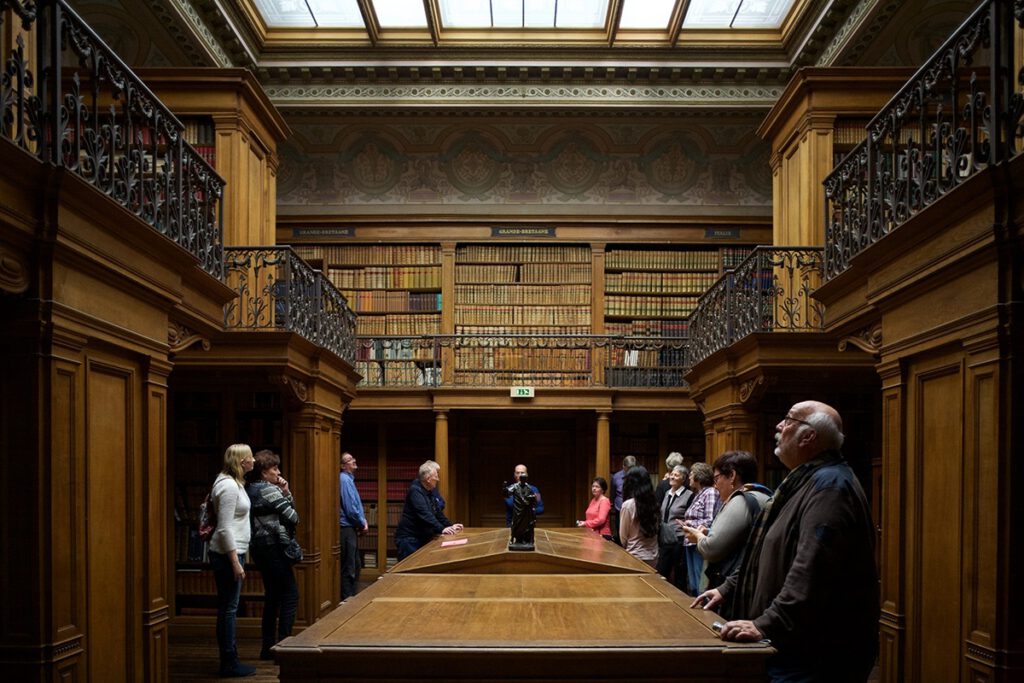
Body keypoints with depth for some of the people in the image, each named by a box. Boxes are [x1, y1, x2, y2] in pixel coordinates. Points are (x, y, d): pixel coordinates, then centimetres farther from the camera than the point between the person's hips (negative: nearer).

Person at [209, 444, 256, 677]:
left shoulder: (234, 483, 14)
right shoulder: (229, 486, -17)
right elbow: (225, 528, -21)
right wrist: (235, 562, -21)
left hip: (233, 552, 10)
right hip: (227, 554, -10)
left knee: (228, 608, 14)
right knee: (228, 608, -4)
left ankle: (229, 659, 20)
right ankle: (229, 664, 2)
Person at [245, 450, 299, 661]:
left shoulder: (251, 489, 14)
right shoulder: (269, 490, -14)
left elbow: (288, 508, 17)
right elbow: (292, 517, -12)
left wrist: (285, 492, 1)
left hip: (260, 547, 10)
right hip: (274, 546, -10)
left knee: (272, 596, 15)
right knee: (290, 594, -5)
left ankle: (268, 647, 18)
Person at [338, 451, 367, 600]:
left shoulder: (349, 479, 16)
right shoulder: (344, 479, -15)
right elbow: (350, 507, -20)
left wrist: (363, 521, 6)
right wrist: (362, 523, -8)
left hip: (351, 528, 10)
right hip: (347, 528, -10)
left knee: (354, 565, 17)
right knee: (348, 567, -6)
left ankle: (352, 596, 25)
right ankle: (347, 598, -1)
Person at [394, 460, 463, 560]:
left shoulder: (431, 492, 11)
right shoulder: (415, 491, -18)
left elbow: (438, 513, 20)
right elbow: (425, 514, -30)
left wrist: (451, 526, 7)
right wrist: (441, 529, -38)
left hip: (423, 538, 9)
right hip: (409, 538, -9)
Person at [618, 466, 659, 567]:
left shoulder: (628, 505, -13)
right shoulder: (652, 503, 1)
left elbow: (623, 536, -3)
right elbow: (655, 530, 8)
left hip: (636, 557, -5)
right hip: (653, 557, 5)